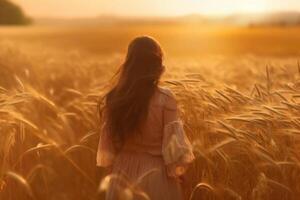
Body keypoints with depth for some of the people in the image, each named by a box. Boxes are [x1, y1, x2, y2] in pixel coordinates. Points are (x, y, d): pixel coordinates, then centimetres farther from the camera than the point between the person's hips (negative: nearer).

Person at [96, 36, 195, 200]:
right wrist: (179, 170, 3)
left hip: (123, 174, 3)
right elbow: (174, 143, -14)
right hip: (156, 175, -3)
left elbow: (107, 143, 2)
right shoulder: (164, 98, -16)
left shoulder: (114, 99, -5)